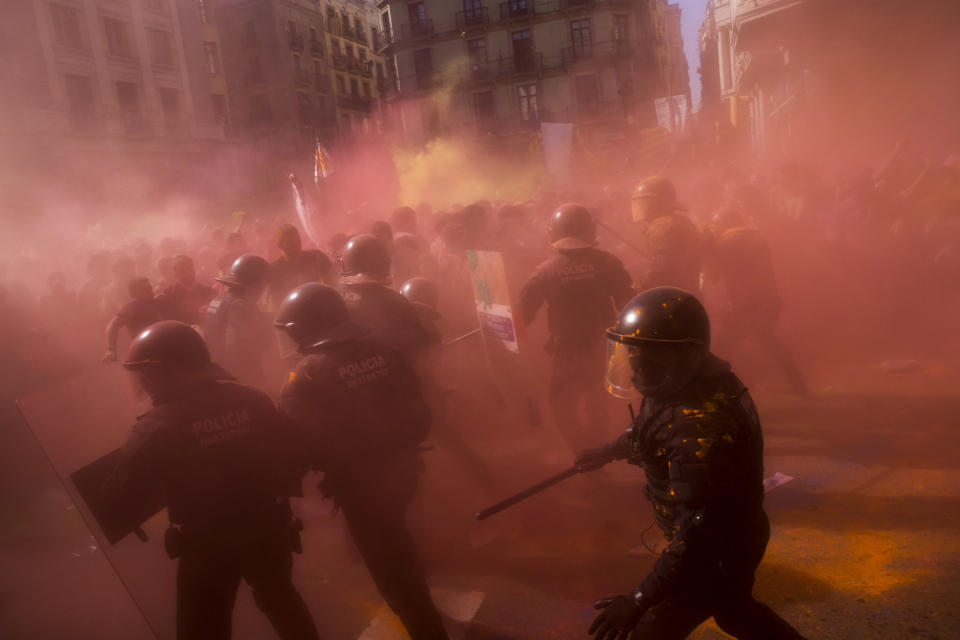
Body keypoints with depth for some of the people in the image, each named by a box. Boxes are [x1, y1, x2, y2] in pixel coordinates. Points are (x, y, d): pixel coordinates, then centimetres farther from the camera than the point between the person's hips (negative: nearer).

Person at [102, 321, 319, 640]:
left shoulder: (156, 427, -19)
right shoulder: (250, 400, -9)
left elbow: (120, 494, -13)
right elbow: (290, 452, -4)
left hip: (205, 544, -3)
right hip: (265, 528, 3)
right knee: (281, 600, 28)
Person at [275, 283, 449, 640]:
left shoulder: (309, 374, -20)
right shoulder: (383, 353, -4)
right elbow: (417, 409, 0)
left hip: (359, 483, -7)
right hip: (401, 470, 7)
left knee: (386, 563, 13)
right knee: (394, 542, 33)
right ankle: (420, 610, 56)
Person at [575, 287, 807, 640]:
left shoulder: (700, 432, -38)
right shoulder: (687, 384, -9)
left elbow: (696, 538, -33)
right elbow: (649, 433, 13)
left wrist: (639, 600, -26)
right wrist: (606, 452, 26)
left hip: (717, 555, -9)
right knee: (733, 611, 31)